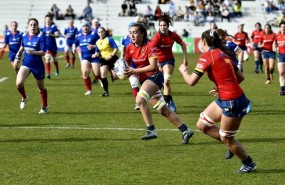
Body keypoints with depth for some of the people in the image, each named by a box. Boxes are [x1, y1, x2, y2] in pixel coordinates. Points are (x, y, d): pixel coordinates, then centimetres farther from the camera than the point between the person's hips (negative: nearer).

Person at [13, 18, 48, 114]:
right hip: (26, 63, 3)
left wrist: (33, 52, -32)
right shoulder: (24, 36, 1)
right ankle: (24, 98, 12)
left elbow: (43, 52, -18)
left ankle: (44, 107, 35)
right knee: (19, 83, -19)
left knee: (41, 87, 12)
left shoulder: (40, 36, -14)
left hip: (38, 65, -3)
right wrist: (17, 57, 21)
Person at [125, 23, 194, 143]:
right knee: (163, 110, 9)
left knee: (140, 100, -29)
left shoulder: (149, 46, -16)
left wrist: (135, 71, -25)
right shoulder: (129, 48, 2)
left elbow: (153, 66, -21)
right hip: (144, 80, 7)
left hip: (154, 76, -7)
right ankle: (185, 131, 18)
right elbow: (127, 65, 13)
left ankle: (151, 130, -24)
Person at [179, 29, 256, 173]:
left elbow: (191, 81, -14)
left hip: (232, 102, -9)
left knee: (226, 139, 5)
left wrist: (184, 71, 6)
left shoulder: (207, 56, -13)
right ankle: (232, 146, 23)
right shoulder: (223, 54, 12)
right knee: (202, 124, 15)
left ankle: (249, 165, 20)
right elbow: (240, 77, 15)